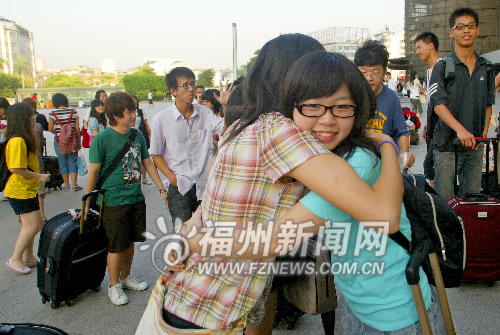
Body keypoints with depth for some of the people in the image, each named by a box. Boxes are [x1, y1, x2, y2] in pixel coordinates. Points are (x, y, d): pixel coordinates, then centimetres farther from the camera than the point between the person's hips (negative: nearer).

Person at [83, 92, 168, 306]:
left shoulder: (137, 135, 4)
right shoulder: (102, 138, -12)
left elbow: (148, 163, 11)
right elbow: (94, 171, -9)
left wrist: (161, 189, 9)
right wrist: (87, 201, -7)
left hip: (136, 199, 6)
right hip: (114, 202, -5)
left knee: (130, 242, 17)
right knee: (116, 246, 4)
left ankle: (126, 277, 37)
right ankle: (114, 286, 23)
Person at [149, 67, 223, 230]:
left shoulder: (205, 113, 4)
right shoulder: (162, 119, -3)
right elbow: (156, 155, 2)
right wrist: (172, 178, -9)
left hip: (205, 185, 3)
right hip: (179, 188, -3)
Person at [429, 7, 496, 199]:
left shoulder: (485, 68, 11)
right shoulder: (442, 67, -4)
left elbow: (488, 103, 17)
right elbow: (438, 104, -14)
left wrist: (485, 131, 3)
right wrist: (460, 129, -27)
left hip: (475, 143, 5)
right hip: (447, 144, -4)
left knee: (473, 196, 11)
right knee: (444, 198, 0)